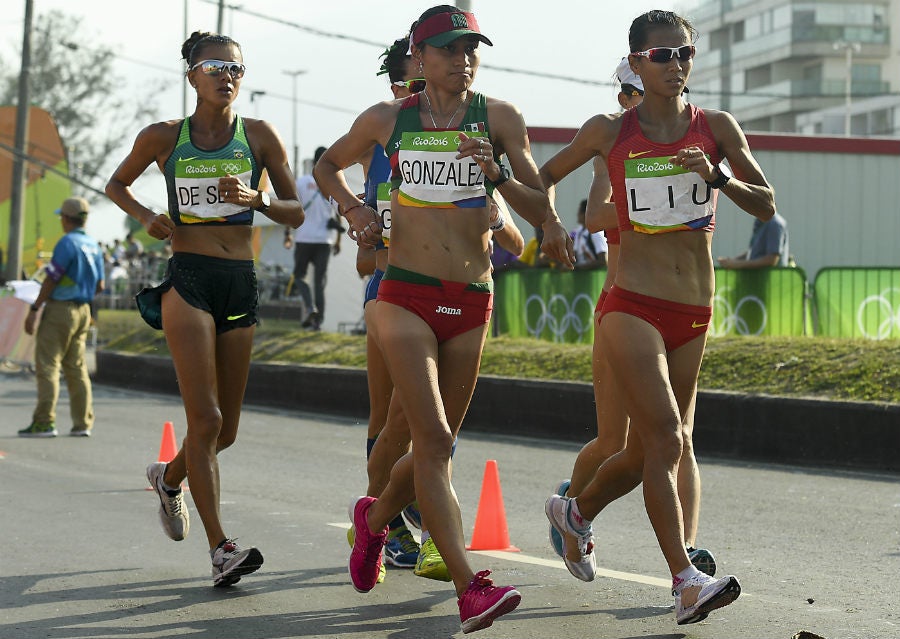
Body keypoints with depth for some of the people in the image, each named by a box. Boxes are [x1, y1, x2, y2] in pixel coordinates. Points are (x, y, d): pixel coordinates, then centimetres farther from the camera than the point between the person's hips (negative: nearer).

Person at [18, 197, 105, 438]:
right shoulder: (94, 245, 10)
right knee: (76, 367, 10)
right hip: (83, 310, 8)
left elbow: (51, 280, -16)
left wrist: (34, 310, -12)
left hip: (59, 309, -8)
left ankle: (44, 422, -11)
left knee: (47, 365, -6)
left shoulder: (67, 242, -14)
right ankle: (83, 423, 8)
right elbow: (100, 285, 14)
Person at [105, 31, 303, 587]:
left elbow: (296, 213, 8)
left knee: (225, 430, 10)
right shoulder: (163, 138, 4)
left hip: (241, 284, 3)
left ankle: (170, 476, 43)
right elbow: (117, 184, 21)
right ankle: (221, 548, -15)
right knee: (206, 418, -16)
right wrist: (146, 217, 2)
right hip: (188, 279, -3)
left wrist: (257, 200, -12)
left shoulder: (259, 136, 6)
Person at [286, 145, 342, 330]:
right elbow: (339, 215, 5)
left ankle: (310, 307, -13)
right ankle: (318, 320, 2)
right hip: (325, 239, 2)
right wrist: (338, 241, 14)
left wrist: (287, 233, 5)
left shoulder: (302, 182, -2)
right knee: (320, 280, 6)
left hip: (304, 238, -2)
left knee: (299, 275, 11)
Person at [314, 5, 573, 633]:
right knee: (434, 438, -16)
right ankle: (471, 588, -21)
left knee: (437, 443, 13)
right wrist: (353, 208, 5)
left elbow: (540, 208, 0)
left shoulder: (499, 118, 2)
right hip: (406, 297, -2)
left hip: (472, 302, 2)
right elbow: (327, 165, 22)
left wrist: (496, 174, -18)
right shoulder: (386, 119, 4)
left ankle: (374, 517, 43)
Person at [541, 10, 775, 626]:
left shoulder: (716, 128, 5)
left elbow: (766, 205, -1)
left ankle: (576, 512, 41)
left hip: (693, 318, 4)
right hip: (632, 309, -4)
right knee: (666, 439, -19)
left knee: (645, 451, 13)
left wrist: (717, 177, -16)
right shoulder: (609, 132, 1)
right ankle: (687, 581, -21)